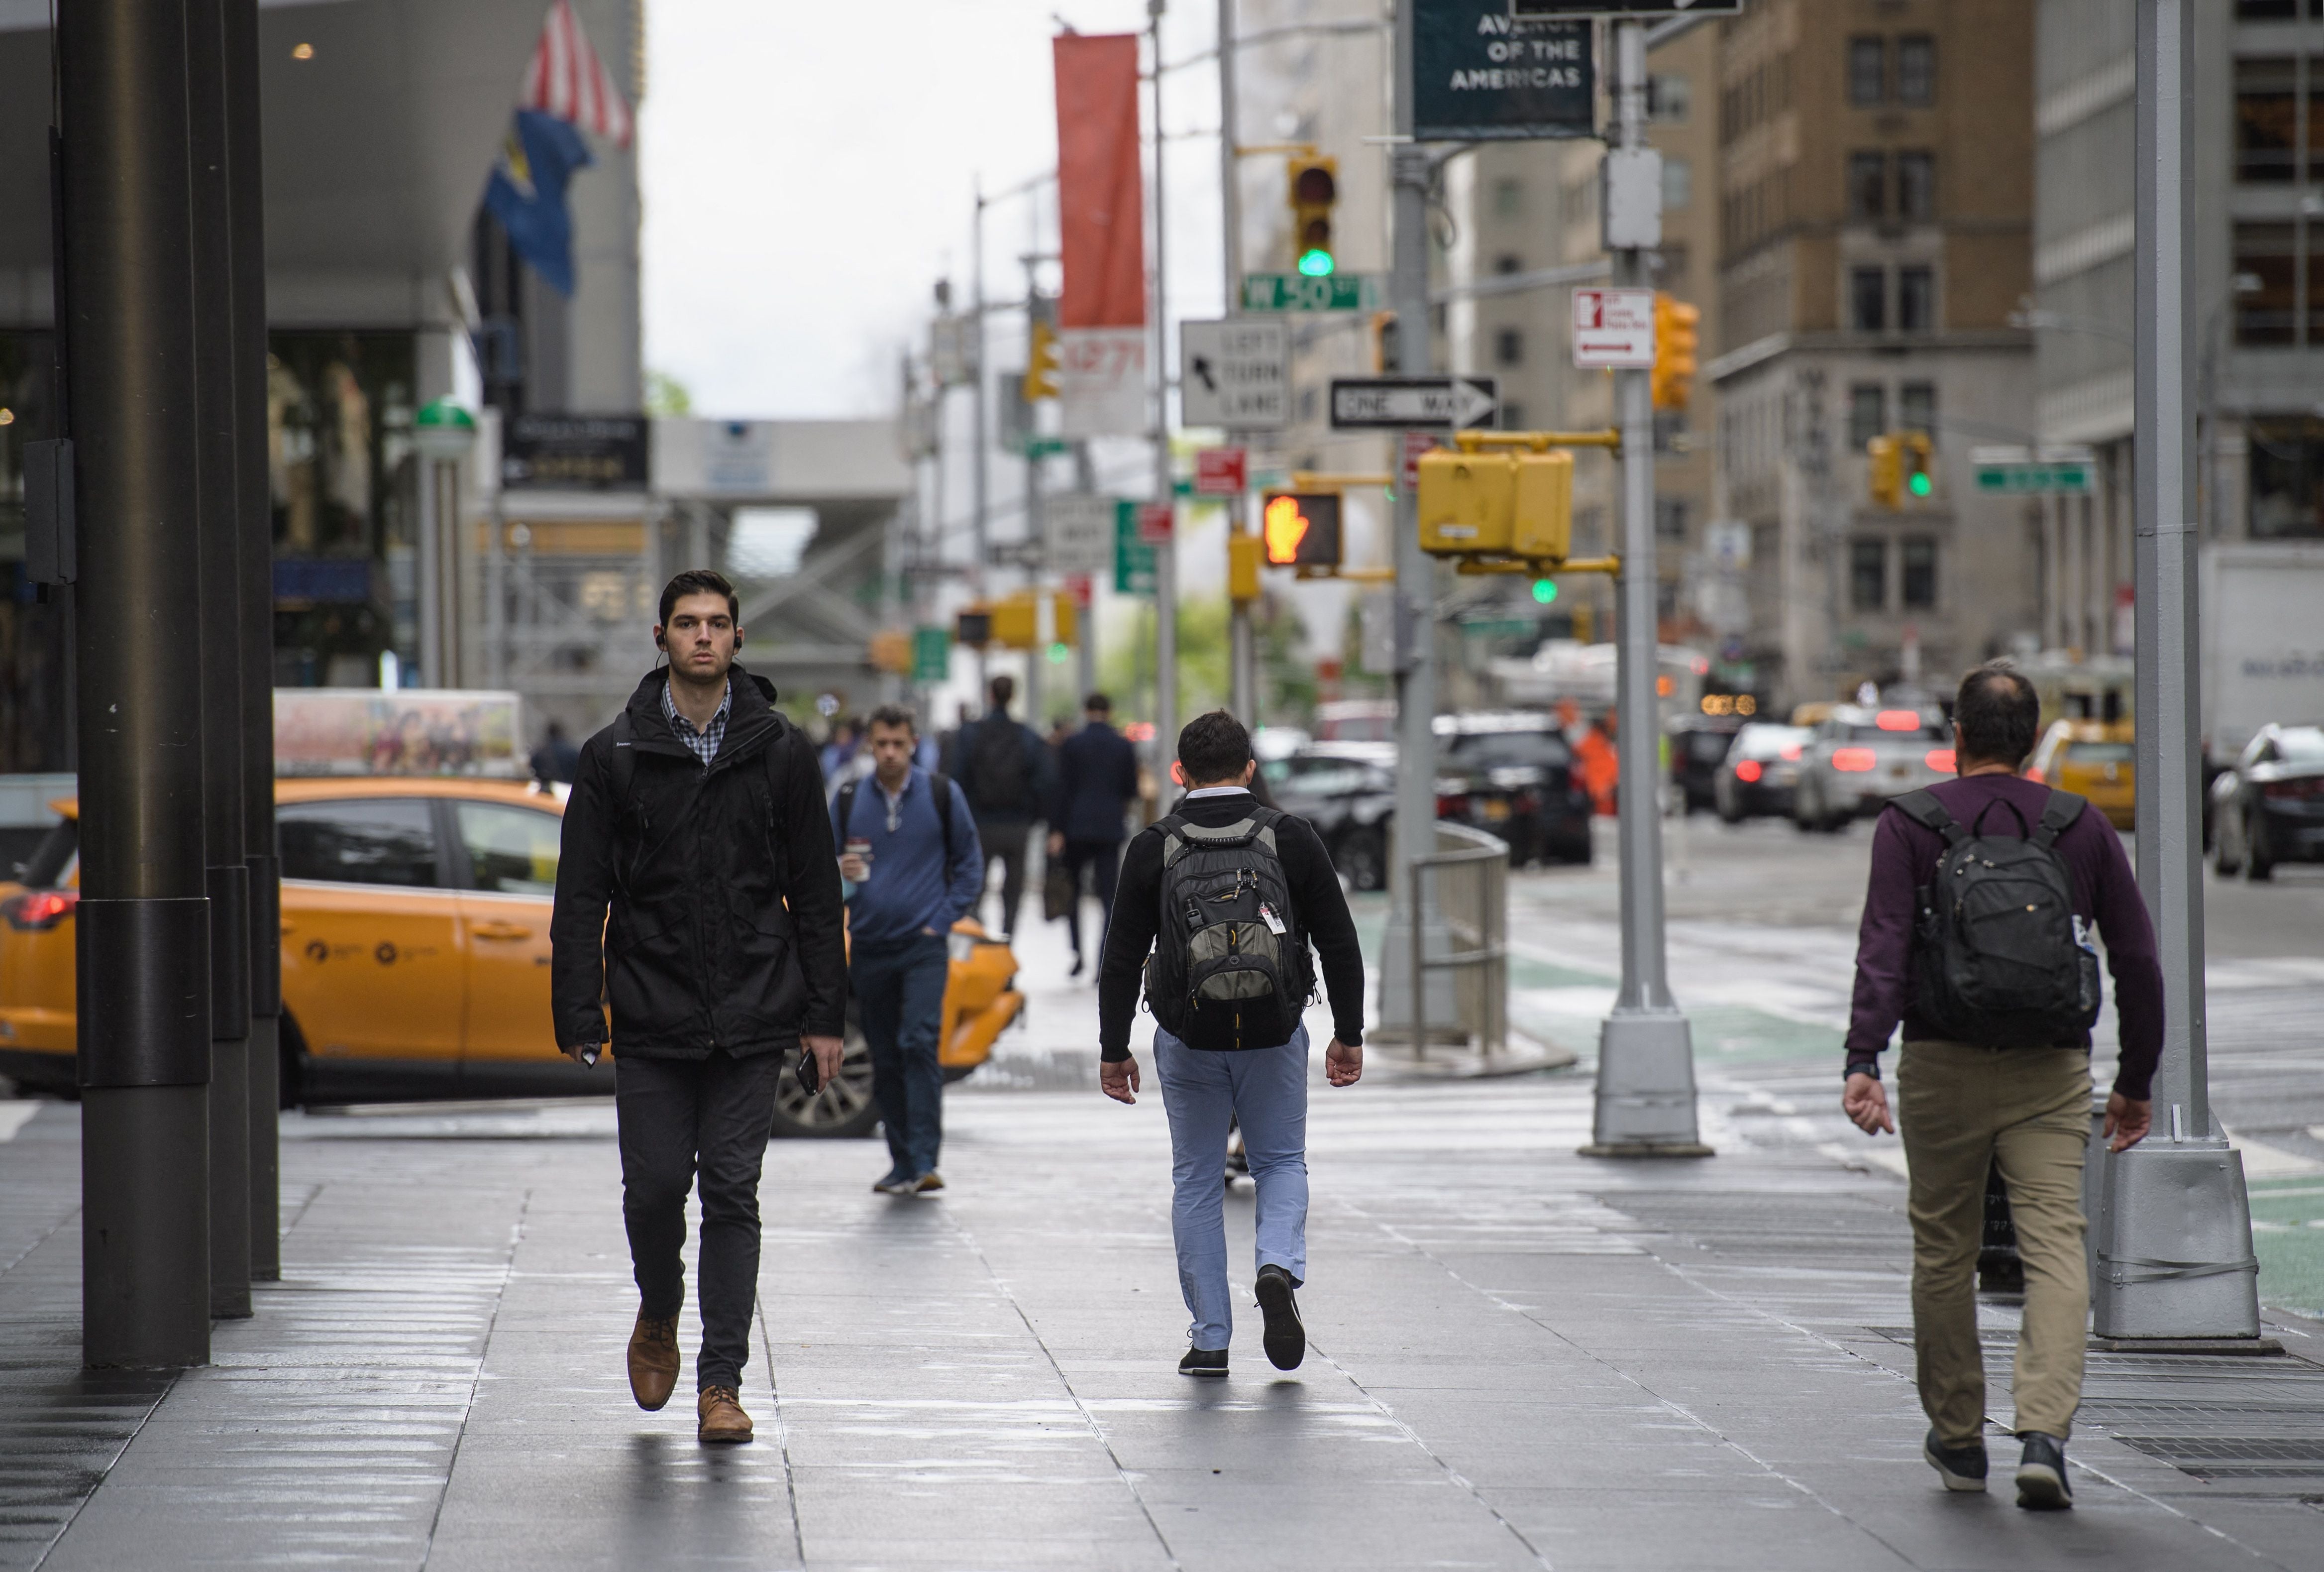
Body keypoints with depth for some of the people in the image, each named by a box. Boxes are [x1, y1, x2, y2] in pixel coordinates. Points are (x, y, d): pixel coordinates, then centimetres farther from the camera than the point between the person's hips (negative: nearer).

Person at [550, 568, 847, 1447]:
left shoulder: (780, 753, 4)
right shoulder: (614, 756, 2)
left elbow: (816, 893, 7)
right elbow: (581, 898, 2)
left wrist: (822, 1014, 2)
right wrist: (579, 1019, -5)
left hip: (753, 1015, 0)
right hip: (652, 1018, 0)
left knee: (732, 1192, -2)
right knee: (654, 1185, 1)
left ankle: (722, 1382, 1)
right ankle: (659, 1316, 30)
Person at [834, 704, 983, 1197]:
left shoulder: (942, 795, 3)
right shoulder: (849, 800, 7)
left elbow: (970, 863, 9)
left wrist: (944, 919, -2)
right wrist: (841, 872, -10)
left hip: (923, 945, -3)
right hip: (869, 947, 3)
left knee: (919, 1044, -17)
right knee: (885, 1060, 6)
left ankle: (924, 1163, -20)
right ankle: (903, 1164, 15)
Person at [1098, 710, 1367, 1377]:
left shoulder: (1154, 848, -2)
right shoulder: (1291, 838, -1)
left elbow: (1122, 958, -1)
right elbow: (1339, 944, 0)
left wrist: (1114, 1051, 7)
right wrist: (1349, 1035, 9)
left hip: (1188, 1040, 0)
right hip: (1274, 1036, 0)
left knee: (1197, 1181, 12)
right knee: (1282, 1163, 18)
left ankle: (1209, 1340, 10)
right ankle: (1279, 1270, -11)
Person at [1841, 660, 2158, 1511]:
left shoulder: (1910, 825, 0)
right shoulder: (2082, 828, 6)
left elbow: (1882, 948, -13)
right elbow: (2138, 961, 6)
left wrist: (1863, 1061, -20)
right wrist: (2136, 1081, 14)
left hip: (1944, 1066, 0)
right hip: (2052, 1072, 0)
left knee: (1944, 1251, 14)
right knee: (2055, 1248, -4)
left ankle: (1958, 1439, 23)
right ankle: (2045, 1436, -21)